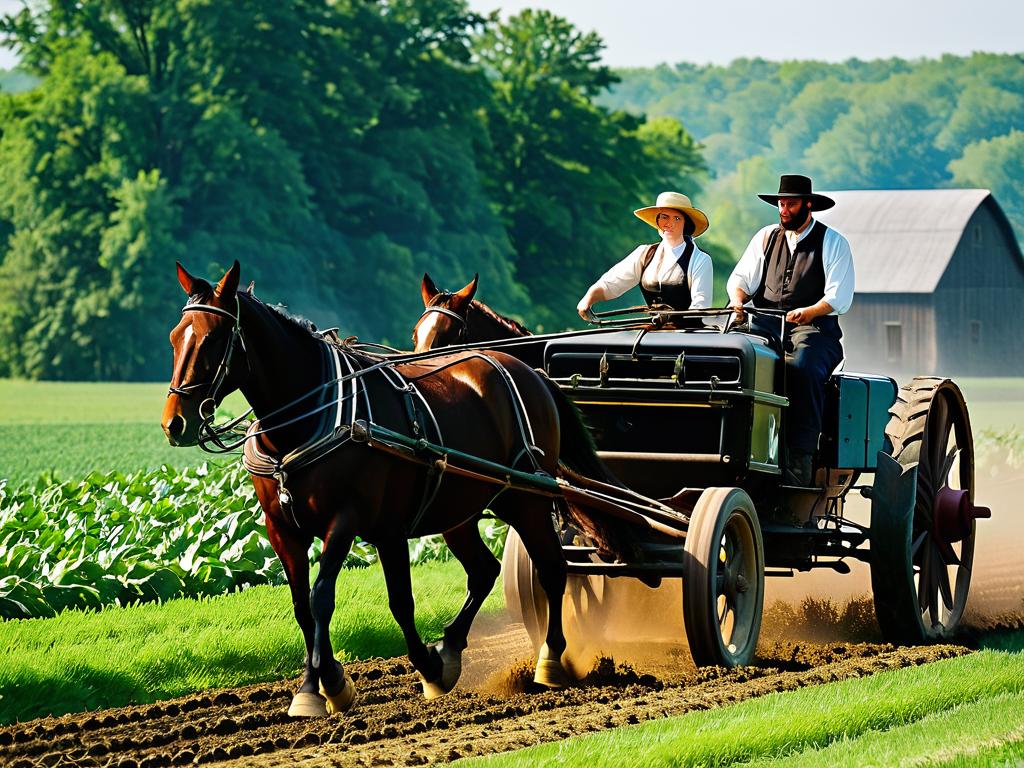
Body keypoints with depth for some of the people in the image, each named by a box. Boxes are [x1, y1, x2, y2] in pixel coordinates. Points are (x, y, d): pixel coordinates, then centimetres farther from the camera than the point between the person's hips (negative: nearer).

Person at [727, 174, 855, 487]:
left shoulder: (833, 243, 5)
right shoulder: (766, 237, 19)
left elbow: (839, 297, -5)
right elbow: (742, 277, 14)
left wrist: (808, 313, -24)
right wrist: (737, 298, -10)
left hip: (815, 330, -4)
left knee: (802, 368, -36)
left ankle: (798, 461, -39)